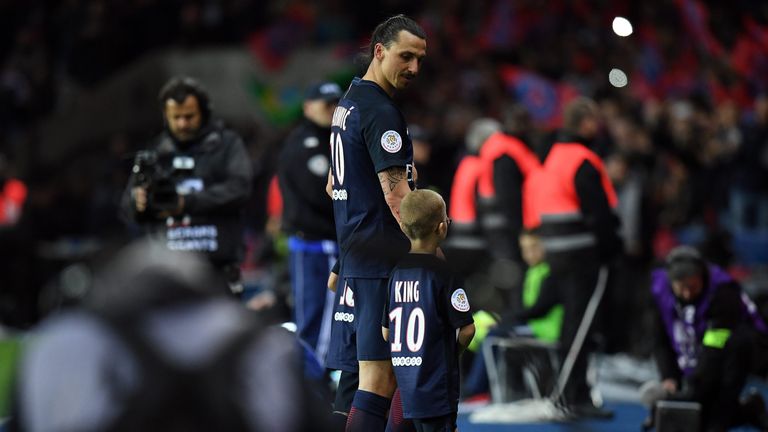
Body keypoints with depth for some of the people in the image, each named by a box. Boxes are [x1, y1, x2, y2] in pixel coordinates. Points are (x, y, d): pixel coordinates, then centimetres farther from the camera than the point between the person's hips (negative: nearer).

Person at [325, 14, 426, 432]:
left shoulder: (348, 103, 18)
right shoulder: (381, 111, -13)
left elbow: (333, 186, 27)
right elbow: (395, 194, -19)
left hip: (354, 253, 10)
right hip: (381, 258, -10)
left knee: (365, 373, 11)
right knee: (378, 378, -12)